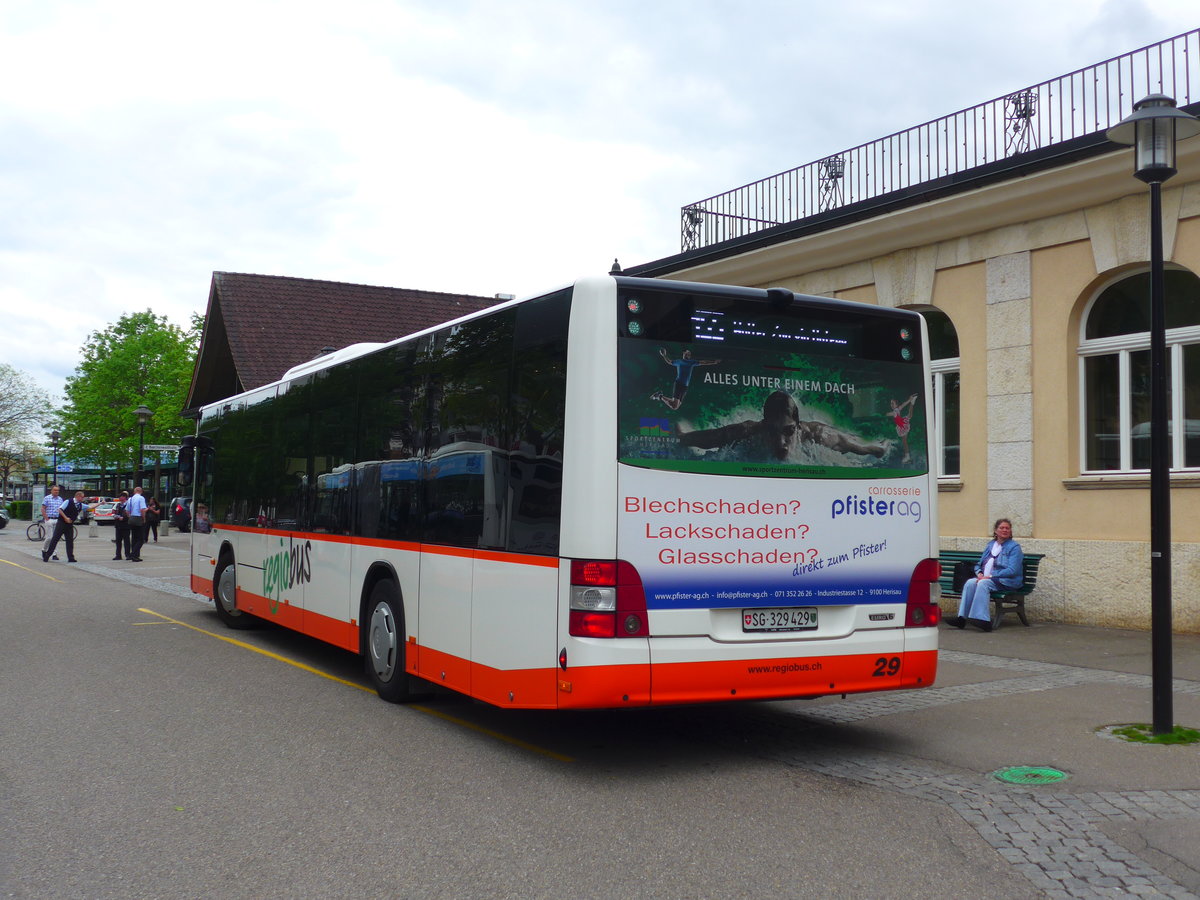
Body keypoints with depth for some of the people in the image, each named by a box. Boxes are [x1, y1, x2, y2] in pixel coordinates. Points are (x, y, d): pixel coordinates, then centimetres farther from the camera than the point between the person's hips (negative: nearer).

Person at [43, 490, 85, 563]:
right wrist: (66, 518, -20)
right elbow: (60, 509, -15)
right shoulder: (68, 502, -12)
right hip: (61, 523, -6)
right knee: (54, 539, -4)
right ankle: (46, 556, 2)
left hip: (70, 525, 6)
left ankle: (71, 558, 8)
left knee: (70, 541, 4)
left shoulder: (80, 505, 7)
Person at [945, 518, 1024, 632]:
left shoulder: (1014, 547, 1)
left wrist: (990, 576, -16)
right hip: (985, 577, 6)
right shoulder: (991, 544, 21)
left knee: (983, 583, -34)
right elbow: (979, 564, 24)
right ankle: (961, 618, -32)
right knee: (970, 583, -24)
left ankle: (980, 618, -41)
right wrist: (979, 573, -1)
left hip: (1006, 582, -5)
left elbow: (1012, 570, -11)